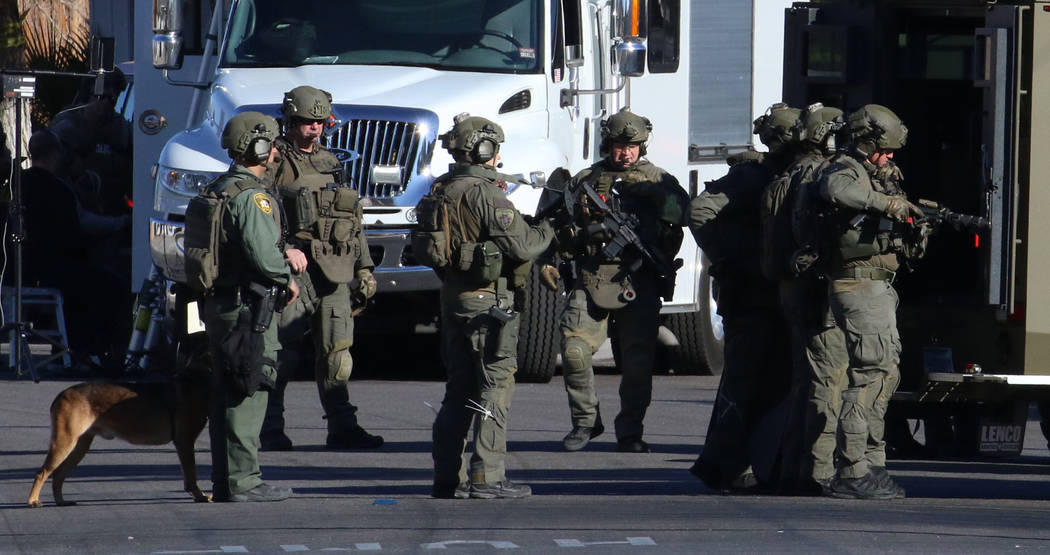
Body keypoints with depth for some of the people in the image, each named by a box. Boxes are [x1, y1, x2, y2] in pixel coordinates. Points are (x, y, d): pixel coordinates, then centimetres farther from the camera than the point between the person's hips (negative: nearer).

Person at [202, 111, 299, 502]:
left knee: (225, 393, 12)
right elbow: (262, 251, -24)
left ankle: (223, 482, 15)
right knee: (248, 394, -7)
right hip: (246, 305, -10)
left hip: (216, 304, 10)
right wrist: (287, 279, -6)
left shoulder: (217, 191, 15)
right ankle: (242, 481, -7)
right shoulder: (252, 196, -16)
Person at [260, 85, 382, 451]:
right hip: (295, 268, -6)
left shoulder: (330, 163, 21)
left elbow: (352, 221, 24)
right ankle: (271, 431, -1)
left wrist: (364, 268, 20)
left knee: (337, 352, 4)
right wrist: (285, 249, -19)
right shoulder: (275, 162, -1)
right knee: (284, 352, -6)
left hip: (336, 270, 6)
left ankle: (342, 428, 6)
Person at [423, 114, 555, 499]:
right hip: (488, 298, -8)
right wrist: (547, 231, 2)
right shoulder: (486, 193, -15)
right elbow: (521, 246, -18)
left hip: (452, 295, 8)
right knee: (495, 386, -4)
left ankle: (448, 476, 13)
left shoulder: (442, 191, 12)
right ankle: (486, 477, -8)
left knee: (460, 387, 13)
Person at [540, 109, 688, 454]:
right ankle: (585, 421, 9)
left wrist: (651, 189, -16)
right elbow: (554, 225, 21)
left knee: (638, 361, -2)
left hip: (639, 285, -1)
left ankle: (630, 433, 10)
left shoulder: (656, 180, 11)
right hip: (591, 280, 1)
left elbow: (681, 212, -4)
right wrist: (547, 261, 10)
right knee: (574, 351, -10)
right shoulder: (585, 181, 14)